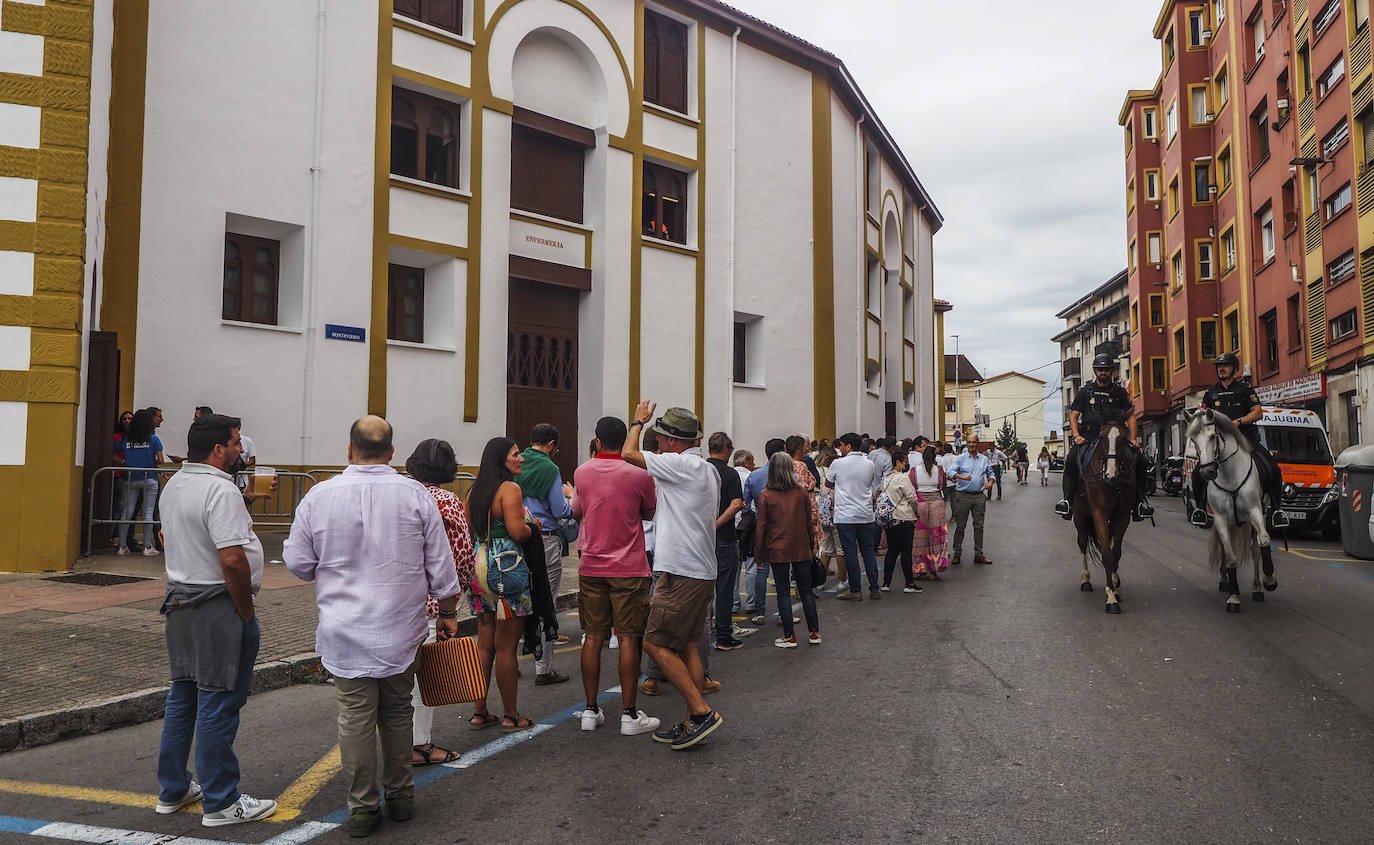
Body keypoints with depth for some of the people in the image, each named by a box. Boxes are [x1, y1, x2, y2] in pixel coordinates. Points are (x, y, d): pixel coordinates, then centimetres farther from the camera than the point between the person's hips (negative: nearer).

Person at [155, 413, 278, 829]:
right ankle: (220, 803, 8)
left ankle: (172, 790, 30)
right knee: (217, 705, -1)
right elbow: (233, 560, -26)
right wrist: (246, 611, -14)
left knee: (182, 698, 18)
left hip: (179, 603, 10)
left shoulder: (174, 485, 11)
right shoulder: (220, 490, -20)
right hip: (218, 608, -10)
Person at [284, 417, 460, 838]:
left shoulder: (319, 495, -6)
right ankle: (400, 798, 26)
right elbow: (440, 564, -1)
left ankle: (363, 809, 13)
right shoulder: (415, 494, -5)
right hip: (402, 628, 1)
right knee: (398, 713, 14)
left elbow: (297, 562, 3)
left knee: (355, 717, 5)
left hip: (345, 630, -1)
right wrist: (448, 612, 11)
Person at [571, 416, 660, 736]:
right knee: (628, 638, 2)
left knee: (593, 637, 10)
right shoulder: (638, 475, -10)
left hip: (590, 566, 4)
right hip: (628, 569, -3)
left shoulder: (582, 473, 1)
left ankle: (591, 710, 17)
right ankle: (630, 715, 7)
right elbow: (650, 512, 9)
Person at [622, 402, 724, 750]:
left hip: (682, 574, -10)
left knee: (656, 643, -4)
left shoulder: (680, 465, -15)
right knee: (685, 645, 13)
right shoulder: (709, 471, 14)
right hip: (704, 572, 10)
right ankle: (693, 722, 17)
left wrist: (638, 421, 8)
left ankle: (702, 712, -5)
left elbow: (629, 453, -10)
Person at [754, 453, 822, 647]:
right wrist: (812, 546, 15)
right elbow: (809, 522, 4)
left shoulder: (766, 495, -9)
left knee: (783, 592, 5)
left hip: (777, 551, -2)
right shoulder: (802, 492, -3)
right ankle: (814, 633, 19)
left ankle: (789, 637, 8)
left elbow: (761, 527, -6)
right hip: (801, 549, 2)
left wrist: (759, 553, 3)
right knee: (806, 590, 13)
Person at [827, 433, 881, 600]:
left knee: (850, 553, 1)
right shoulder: (871, 465, 5)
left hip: (845, 516, -4)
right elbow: (875, 491, 12)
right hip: (866, 515, 4)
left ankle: (856, 591, 4)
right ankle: (874, 589, 13)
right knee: (869, 551, 11)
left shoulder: (838, 464, -6)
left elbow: (828, 483, 10)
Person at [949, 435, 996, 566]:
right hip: (963, 495, -3)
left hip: (979, 496, 3)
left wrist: (991, 482, -4)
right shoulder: (961, 458, 1)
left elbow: (990, 473, 18)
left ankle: (978, 554, 12)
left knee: (979, 526, 5)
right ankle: (957, 553, 10)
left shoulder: (984, 459, 11)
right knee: (960, 526, 1)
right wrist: (961, 477, -29)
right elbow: (951, 471, -11)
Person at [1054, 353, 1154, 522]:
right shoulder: (1085, 392, 11)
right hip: (1089, 436, -1)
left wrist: (1133, 439, -2)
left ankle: (1140, 501, -10)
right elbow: (1073, 416, 8)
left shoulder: (1120, 392, 14)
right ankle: (1067, 498, -23)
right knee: (1072, 459, -29)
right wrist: (1076, 435, -9)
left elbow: (1131, 416, 12)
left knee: (1139, 459, -20)